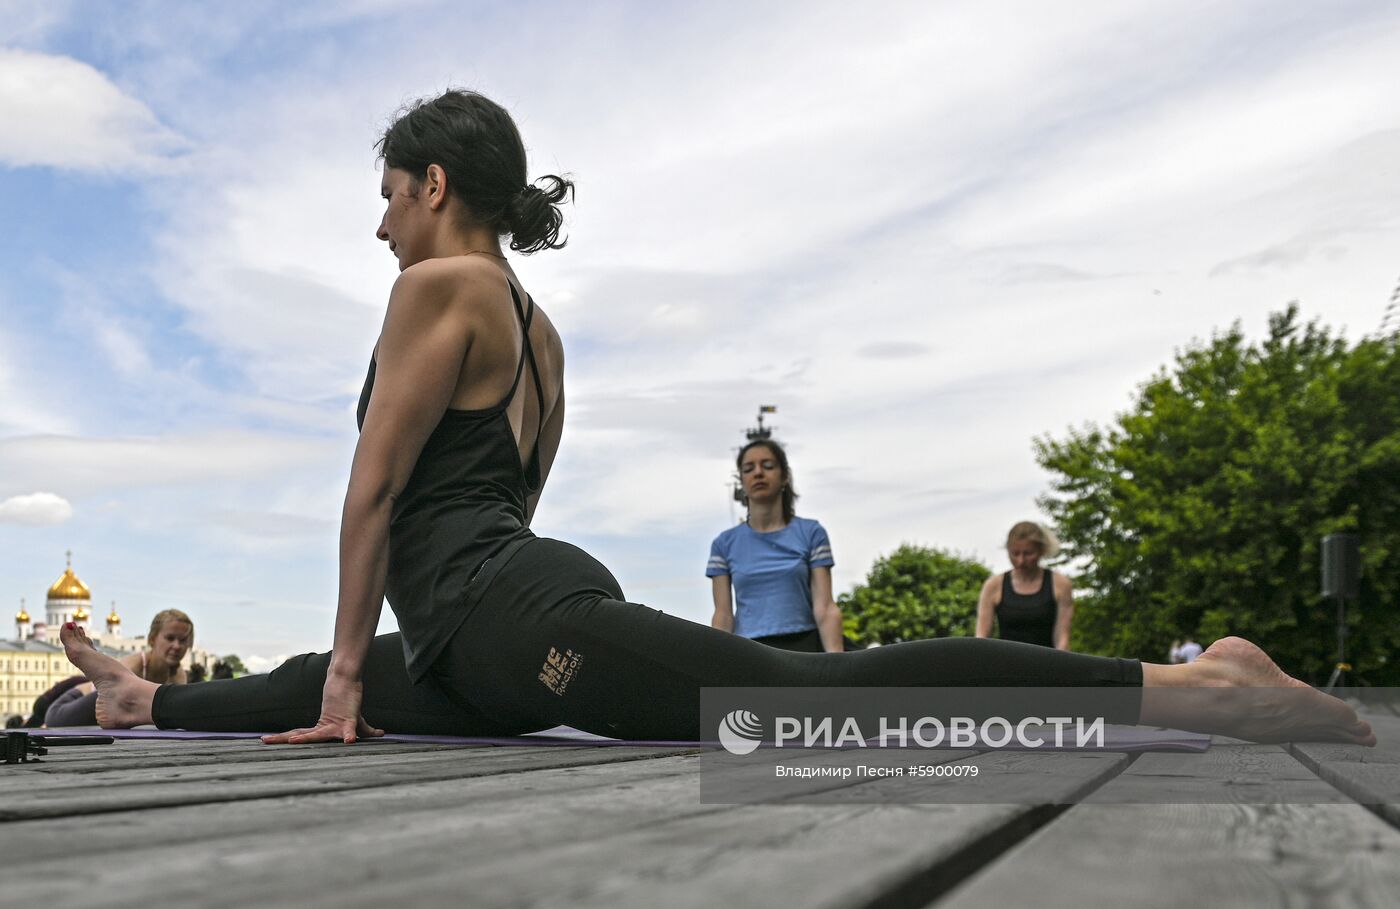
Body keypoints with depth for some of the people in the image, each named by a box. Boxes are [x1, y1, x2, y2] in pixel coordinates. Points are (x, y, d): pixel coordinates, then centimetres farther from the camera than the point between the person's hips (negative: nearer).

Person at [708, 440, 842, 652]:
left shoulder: (811, 533, 5)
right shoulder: (725, 544, 9)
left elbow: (825, 607, -2)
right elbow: (723, 614, 4)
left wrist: (836, 660, -16)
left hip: (804, 650, -1)